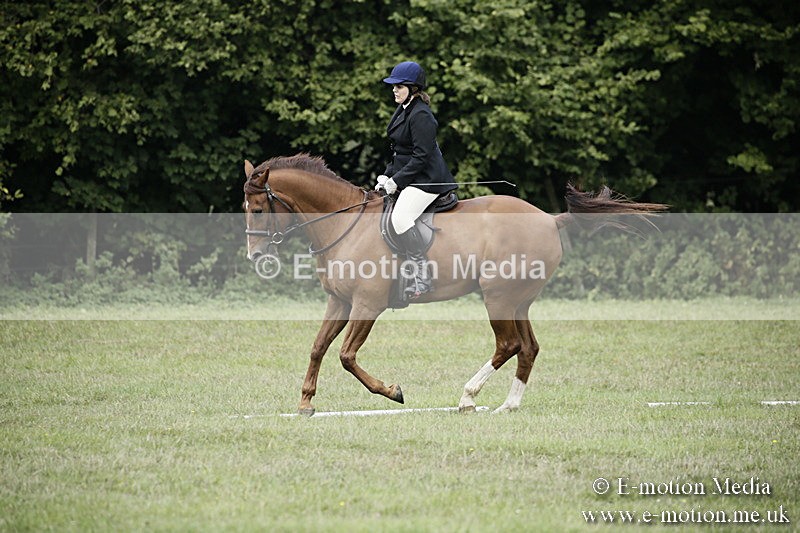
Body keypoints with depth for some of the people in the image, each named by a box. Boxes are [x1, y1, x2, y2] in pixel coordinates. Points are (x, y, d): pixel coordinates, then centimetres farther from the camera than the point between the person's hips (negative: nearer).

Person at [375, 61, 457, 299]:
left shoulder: (421, 116, -17)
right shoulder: (403, 110, 15)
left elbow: (421, 156, -21)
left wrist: (397, 181, -20)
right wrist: (387, 176, 10)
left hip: (425, 179, -11)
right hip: (406, 178, 11)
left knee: (400, 217, -28)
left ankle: (423, 276, -27)